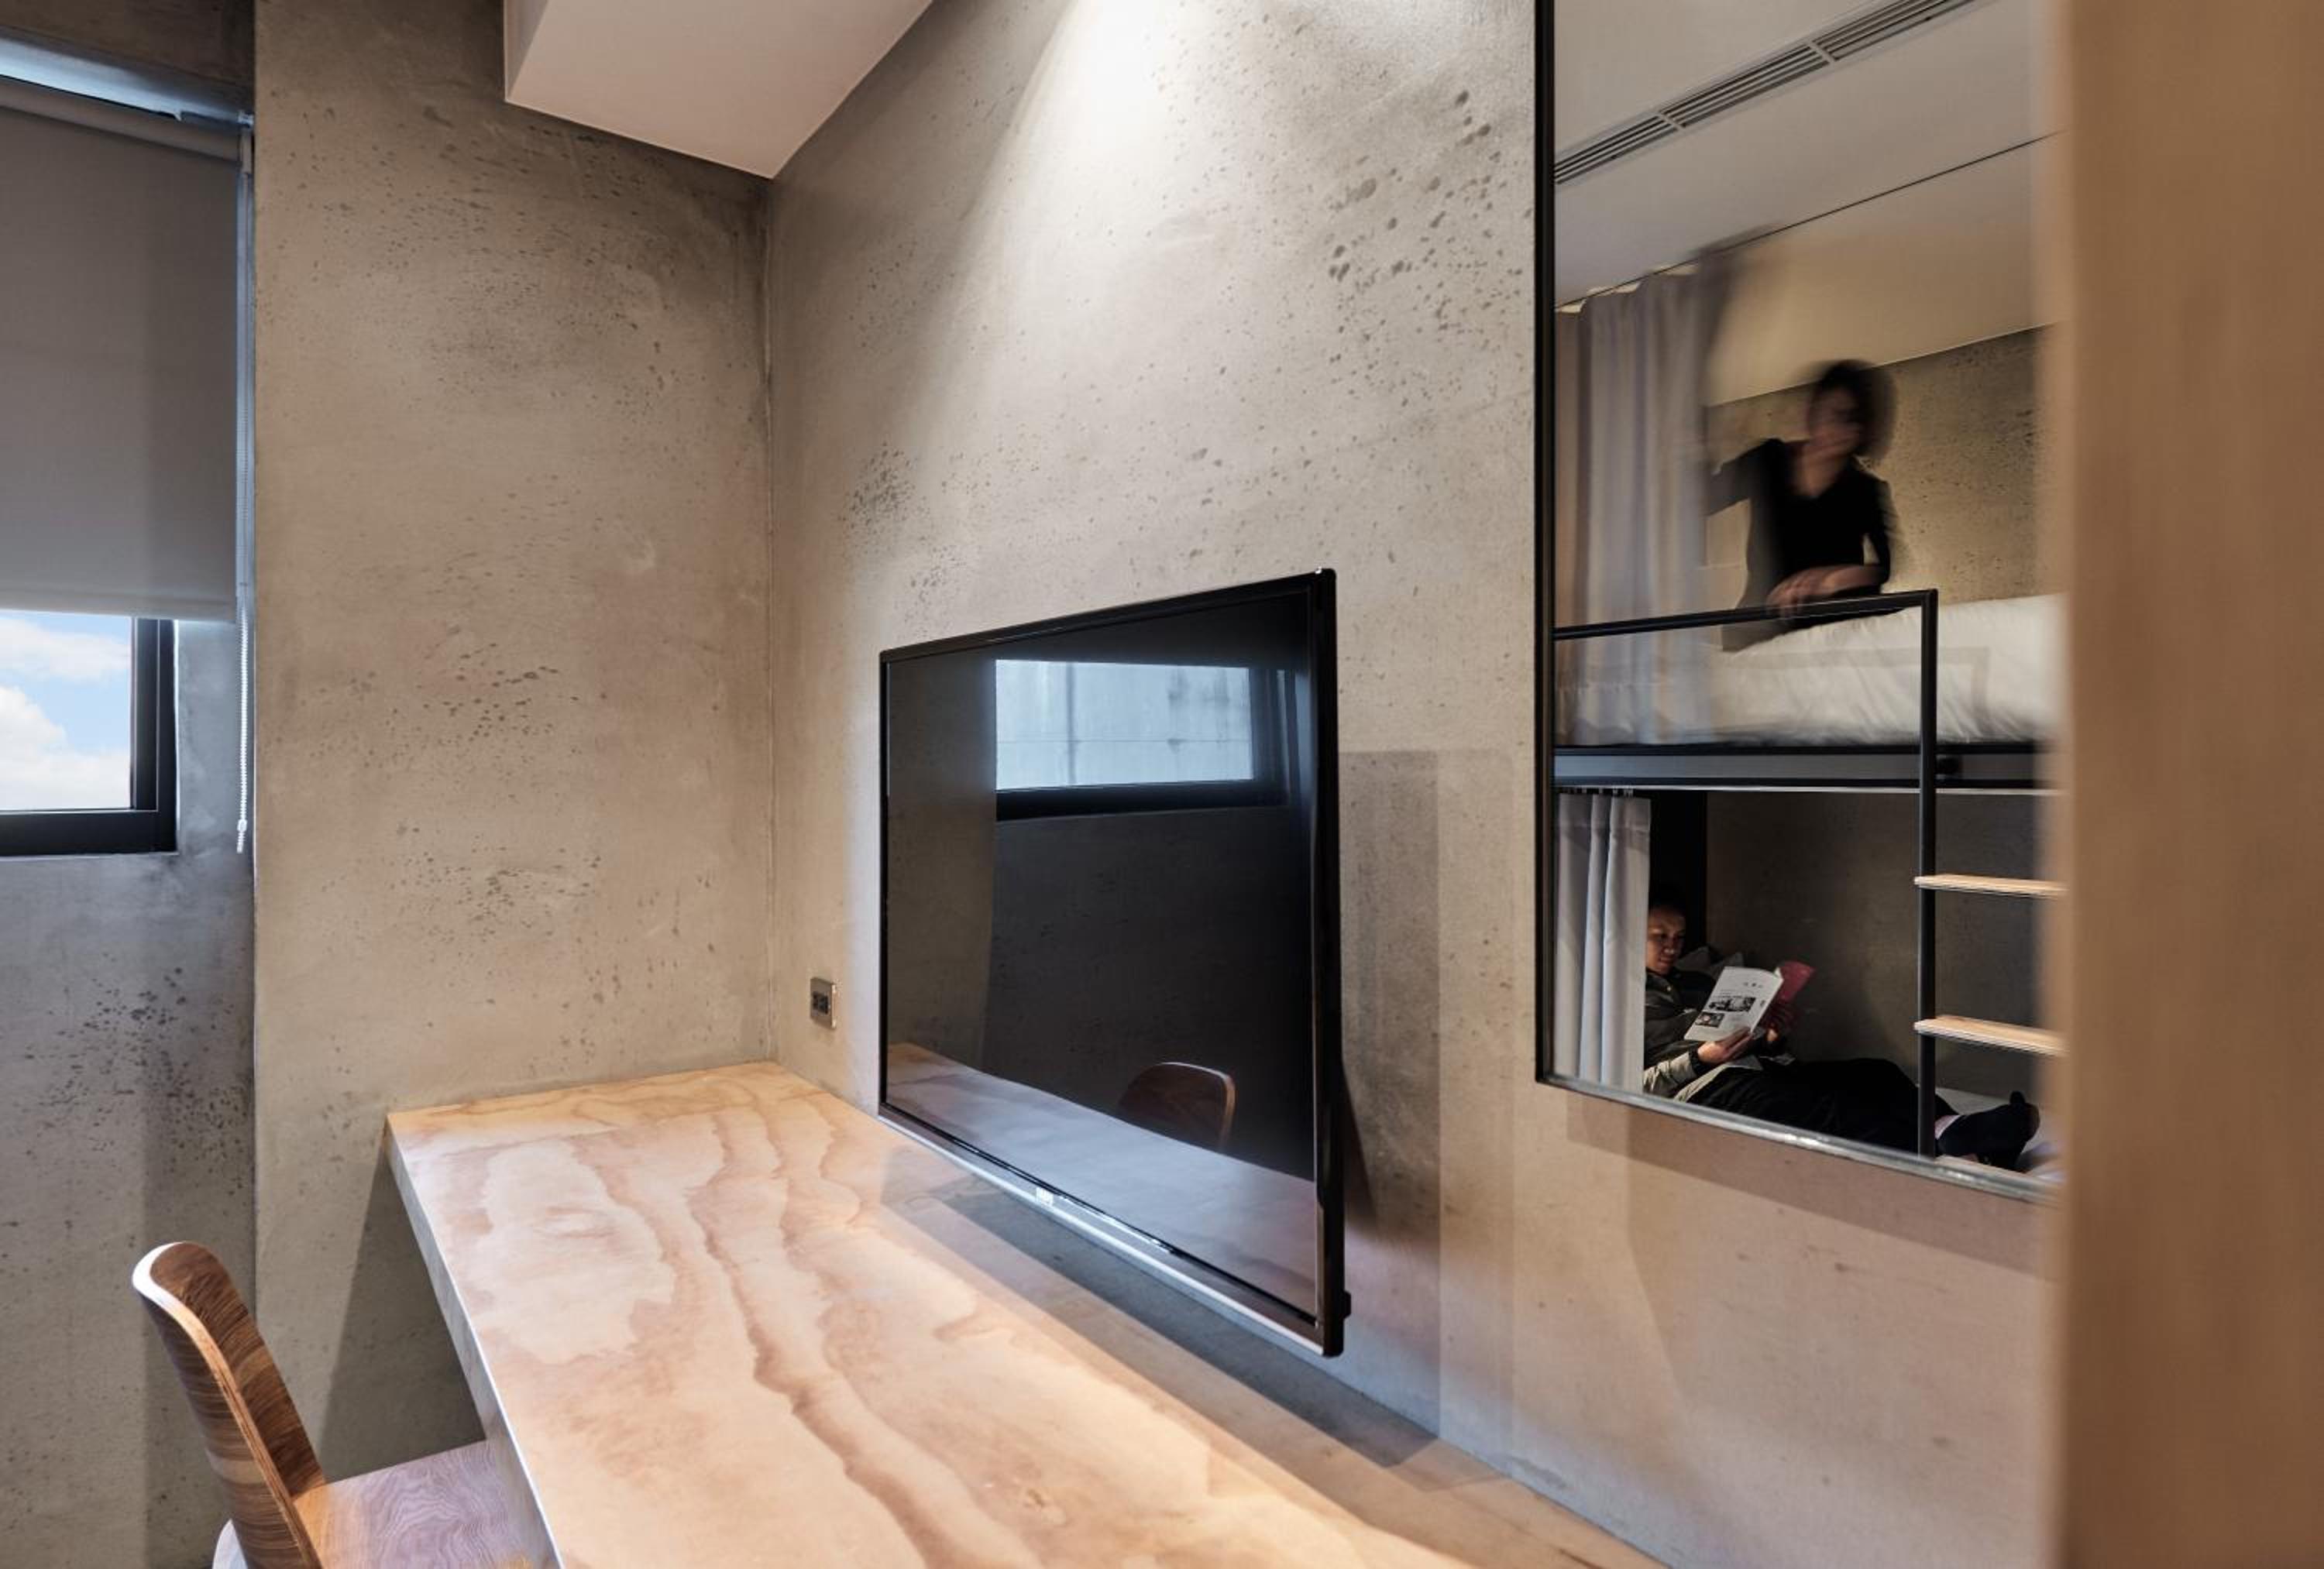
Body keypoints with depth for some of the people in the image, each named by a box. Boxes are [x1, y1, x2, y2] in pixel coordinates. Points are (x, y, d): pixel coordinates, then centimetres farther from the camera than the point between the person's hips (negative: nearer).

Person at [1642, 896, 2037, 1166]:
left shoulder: (1698, 983, 32)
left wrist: (1773, 1036, 6)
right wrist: (1700, 1058, -12)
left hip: (1765, 1066, 7)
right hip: (1702, 1086, -7)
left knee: (1874, 1073, -17)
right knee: (1825, 1108, -32)